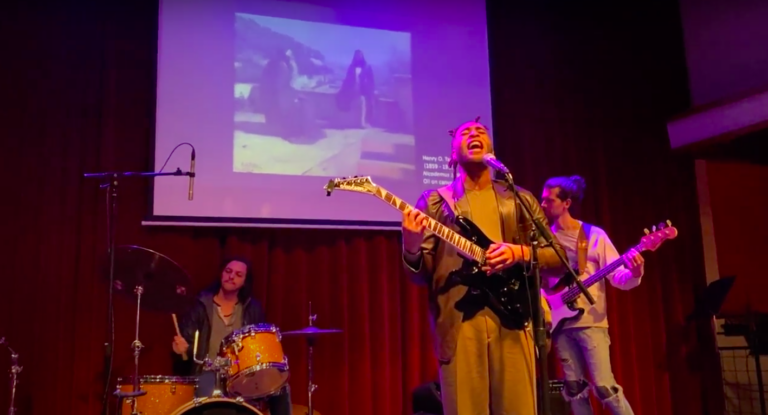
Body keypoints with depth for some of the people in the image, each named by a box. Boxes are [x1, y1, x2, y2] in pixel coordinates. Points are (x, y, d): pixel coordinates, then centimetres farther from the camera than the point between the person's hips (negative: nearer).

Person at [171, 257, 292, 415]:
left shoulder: (253, 308, 9)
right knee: (208, 395, -38)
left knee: (281, 388, -20)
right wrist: (181, 347, -24)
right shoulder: (201, 305, 2)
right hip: (208, 372, -3)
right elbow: (184, 340, -1)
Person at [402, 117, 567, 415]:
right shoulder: (434, 202, 10)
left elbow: (559, 256, 11)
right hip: (459, 320, -1)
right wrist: (412, 247, -18)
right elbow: (420, 274, 5)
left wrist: (520, 253, -9)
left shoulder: (521, 199, 15)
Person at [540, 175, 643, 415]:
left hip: (590, 321, -4)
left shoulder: (594, 235, -2)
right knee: (575, 389, 6)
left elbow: (617, 277, -7)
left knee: (604, 386, -9)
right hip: (561, 322, 4)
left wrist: (634, 273, -27)